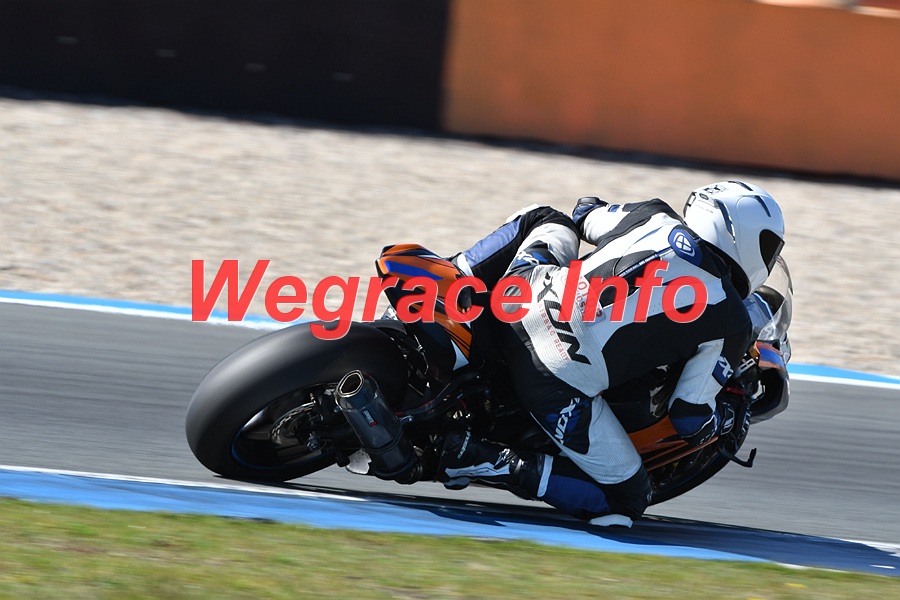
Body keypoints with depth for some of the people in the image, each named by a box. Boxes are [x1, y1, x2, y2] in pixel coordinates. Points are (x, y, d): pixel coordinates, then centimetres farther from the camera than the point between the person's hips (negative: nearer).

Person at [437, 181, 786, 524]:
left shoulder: (653, 216, 10)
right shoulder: (729, 322, -1)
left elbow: (585, 214, 31)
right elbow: (689, 416, 1)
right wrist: (729, 419, 23)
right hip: (561, 387, -6)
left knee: (547, 221, 35)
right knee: (628, 500, 11)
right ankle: (481, 461, -7)